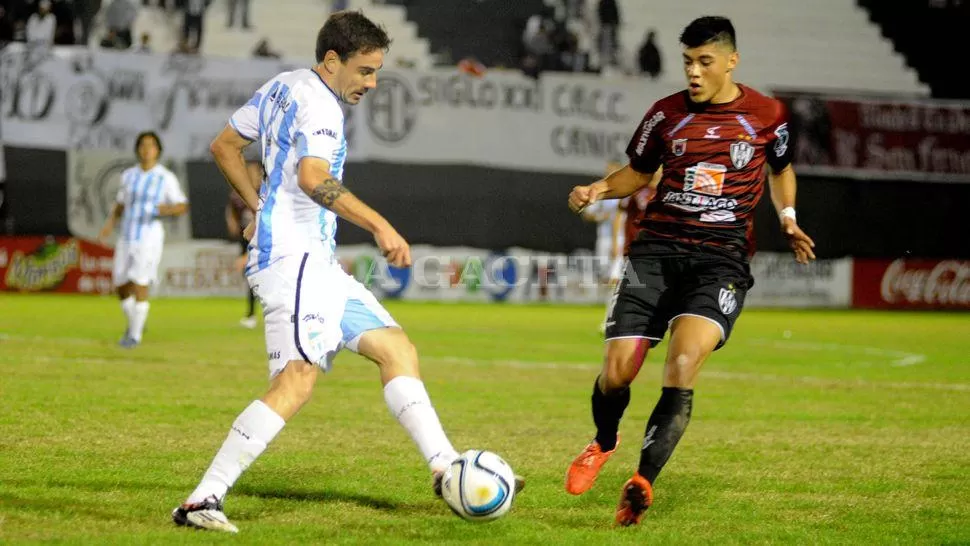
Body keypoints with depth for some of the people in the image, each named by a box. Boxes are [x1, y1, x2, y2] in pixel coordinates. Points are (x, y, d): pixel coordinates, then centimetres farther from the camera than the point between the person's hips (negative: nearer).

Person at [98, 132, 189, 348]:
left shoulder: (166, 178, -4)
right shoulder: (128, 175, 9)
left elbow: (183, 206, -1)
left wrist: (168, 209, -22)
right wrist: (110, 223, 0)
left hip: (149, 238, -5)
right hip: (127, 237, 5)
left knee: (140, 285, -13)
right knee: (121, 287, 8)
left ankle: (135, 335, -2)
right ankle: (133, 324, 33)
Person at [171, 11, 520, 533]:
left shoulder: (283, 87, 17)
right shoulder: (318, 103, -13)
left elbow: (224, 146, 24)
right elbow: (313, 178, -29)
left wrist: (260, 208, 25)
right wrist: (379, 226, -29)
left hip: (317, 262, 11)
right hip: (294, 256, -11)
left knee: (397, 350, 9)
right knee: (297, 378, -22)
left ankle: (446, 469, 4)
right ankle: (202, 501, -25)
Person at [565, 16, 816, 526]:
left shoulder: (766, 115, 4)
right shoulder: (666, 114, 6)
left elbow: (780, 169, 22)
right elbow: (639, 171, 20)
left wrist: (787, 217, 5)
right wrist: (599, 189, 1)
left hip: (722, 258, -2)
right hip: (657, 249, 2)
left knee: (683, 362, -26)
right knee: (617, 370, -5)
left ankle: (642, 482, -25)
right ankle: (603, 442, 28)